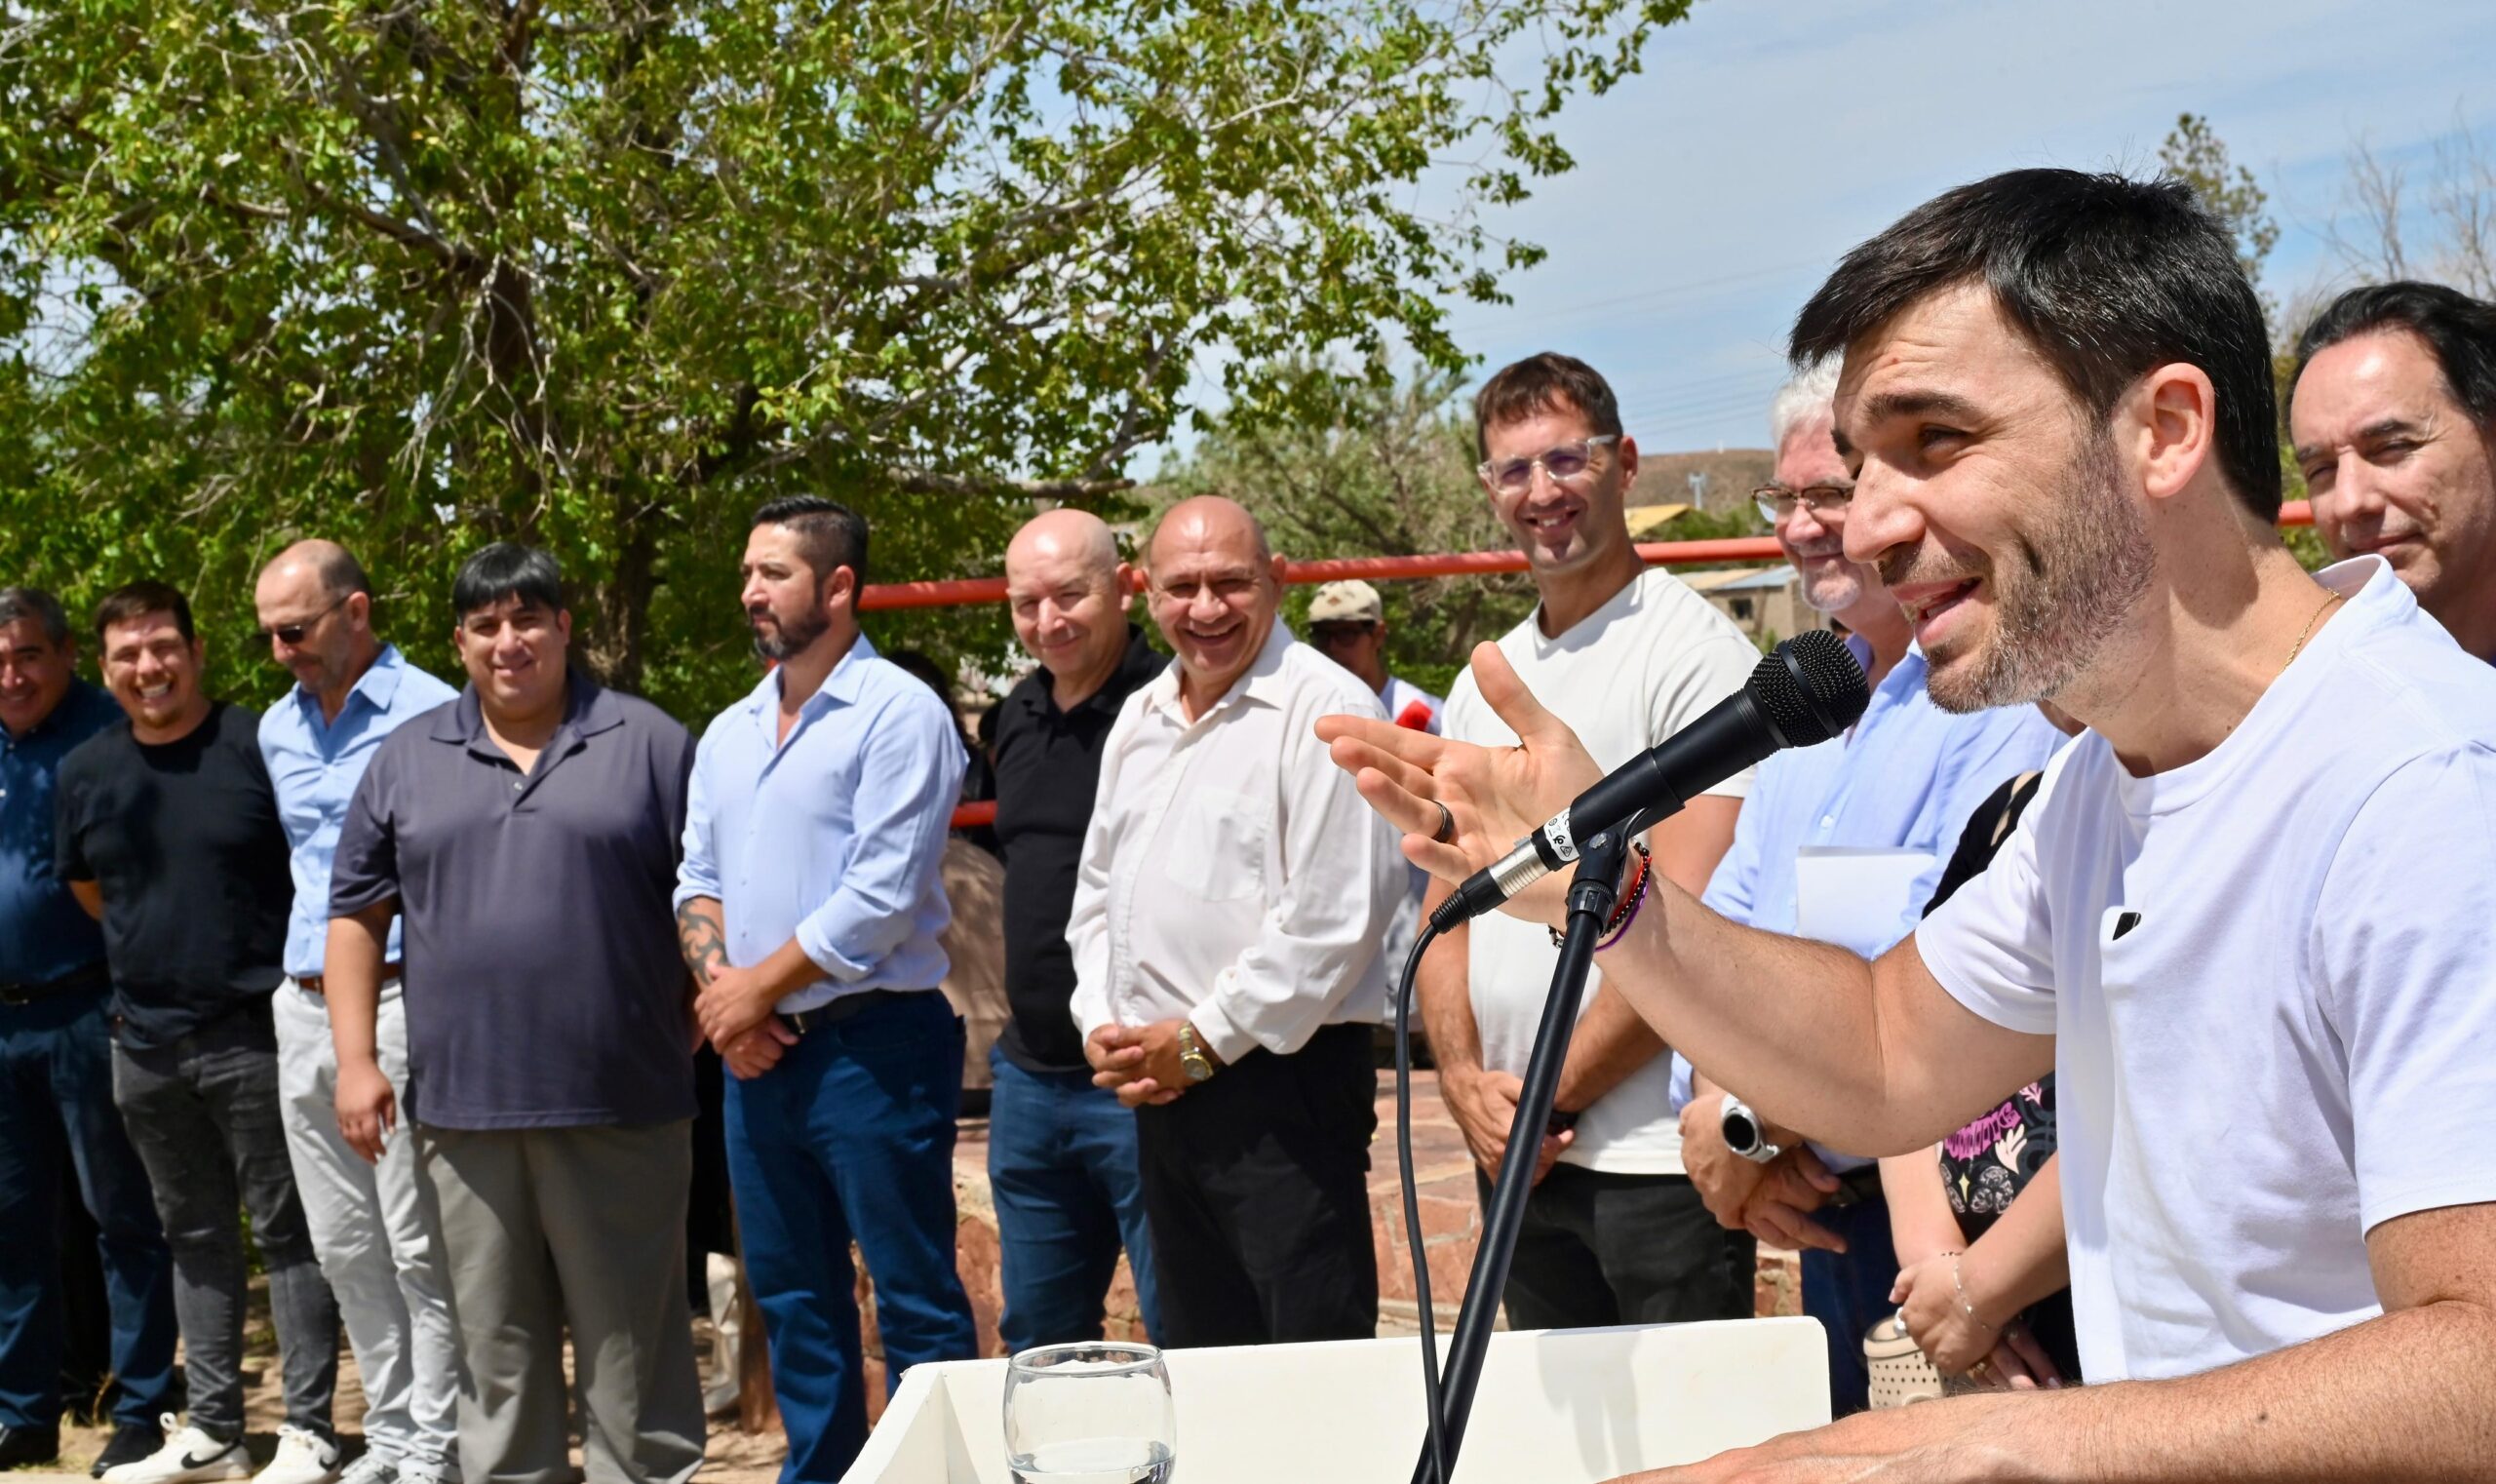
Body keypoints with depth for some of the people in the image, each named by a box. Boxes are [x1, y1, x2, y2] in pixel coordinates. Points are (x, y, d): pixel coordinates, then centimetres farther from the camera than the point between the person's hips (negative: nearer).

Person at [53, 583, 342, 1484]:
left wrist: (251, 962, -1)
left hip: (252, 1035, -5)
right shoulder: (85, 772, 5)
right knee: (195, 1236, 14)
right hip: (145, 1040, 5)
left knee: (285, 1231, 0)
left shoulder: (260, 747, -9)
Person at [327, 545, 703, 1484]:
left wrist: (710, 1039, -2)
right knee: (493, 1345, 11)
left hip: (619, 1105, -2)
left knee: (632, 1340, 3)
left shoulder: (649, 744, 3)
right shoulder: (406, 760, 11)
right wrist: (356, 1060, 4)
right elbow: (357, 912, 12)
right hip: (458, 1106, 3)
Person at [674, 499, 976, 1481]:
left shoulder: (897, 715, -11)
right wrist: (718, 979, -5)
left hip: (871, 1044, -7)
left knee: (914, 1299, 0)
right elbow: (698, 879, 15)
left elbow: (880, 897, -17)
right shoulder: (728, 734, 14)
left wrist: (758, 986, -10)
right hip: (758, 1056, 8)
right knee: (792, 1295, 16)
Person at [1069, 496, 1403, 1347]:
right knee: (1198, 1361, 17)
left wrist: (1203, 1039, -12)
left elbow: (1331, 921, -18)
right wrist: (1102, 1027, 5)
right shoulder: (1138, 720, 14)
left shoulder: (1322, 710, -12)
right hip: (1159, 1088, 8)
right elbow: (1097, 894, 21)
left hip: (1281, 1082, -8)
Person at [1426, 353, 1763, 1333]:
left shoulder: (1698, 654, -9)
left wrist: (1554, 1096, -12)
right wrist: (1465, 1078, -3)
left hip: (1655, 1153, -7)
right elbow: (1446, 905, 14)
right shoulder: (1483, 684, 13)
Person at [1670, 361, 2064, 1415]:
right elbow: (1724, 924, 12)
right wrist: (1713, 1099, -6)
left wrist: (1751, 1117, -16)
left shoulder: (2003, 687, -15)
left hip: (1954, 1209, -8)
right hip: (1823, 1209, 8)